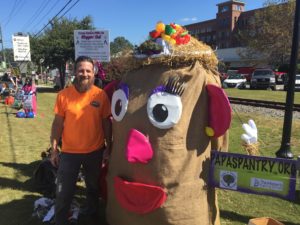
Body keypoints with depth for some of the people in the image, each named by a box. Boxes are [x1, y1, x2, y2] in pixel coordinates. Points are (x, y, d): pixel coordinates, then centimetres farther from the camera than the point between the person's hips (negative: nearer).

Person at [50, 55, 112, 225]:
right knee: (63, 192, 9)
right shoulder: (64, 95, -9)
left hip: (95, 151, 1)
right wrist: (54, 149, -2)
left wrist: (108, 146, -1)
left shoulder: (101, 94, -8)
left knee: (93, 186, 23)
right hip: (69, 151, -1)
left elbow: (106, 122, -2)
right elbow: (58, 123, -3)